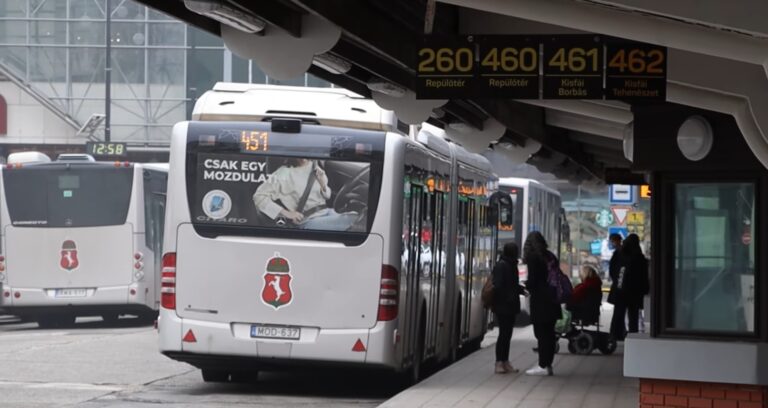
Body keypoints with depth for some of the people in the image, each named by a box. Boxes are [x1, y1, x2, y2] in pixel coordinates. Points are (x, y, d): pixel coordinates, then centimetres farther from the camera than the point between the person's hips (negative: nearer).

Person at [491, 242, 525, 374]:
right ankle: (500, 362, -3)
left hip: (510, 306, 9)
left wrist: (522, 289, 5)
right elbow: (498, 286, -20)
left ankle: (505, 362, 16)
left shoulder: (511, 265, 14)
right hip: (503, 305, -9)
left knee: (507, 334, 11)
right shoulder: (501, 266, -15)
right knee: (504, 333, -7)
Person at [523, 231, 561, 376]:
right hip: (552, 300, 7)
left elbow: (532, 280, -13)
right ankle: (547, 364, 15)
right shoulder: (550, 256, 12)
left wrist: (527, 287, 9)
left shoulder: (533, 258, -10)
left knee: (541, 333, -5)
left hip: (540, 300, -7)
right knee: (549, 333, 10)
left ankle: (543, 366, -6)